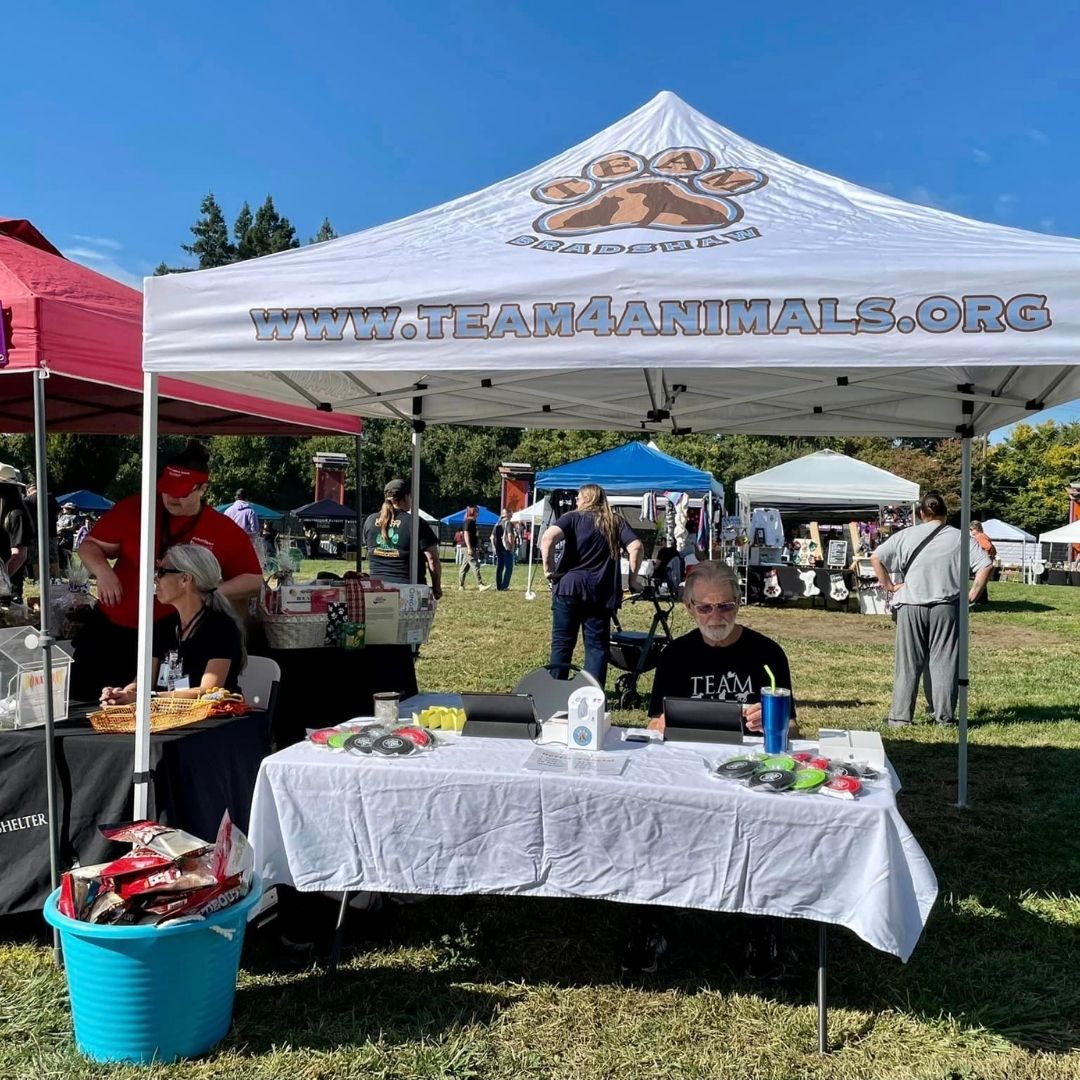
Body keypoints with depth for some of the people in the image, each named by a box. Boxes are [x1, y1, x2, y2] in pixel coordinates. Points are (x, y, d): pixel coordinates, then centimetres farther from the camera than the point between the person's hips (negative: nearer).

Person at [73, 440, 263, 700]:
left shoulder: (225, 532, -4)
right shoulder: (133, 509, -1)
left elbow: (253, 581, -1)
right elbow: (90, 546, 6)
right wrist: (103, 571, -16)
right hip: (107, 630, 2)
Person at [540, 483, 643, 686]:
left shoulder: (574, 517, 4)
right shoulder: (617, 522, 11)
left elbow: (548, 537, -14)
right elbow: (636, 547, -3)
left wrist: (548, 569, -6)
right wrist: (631, 578, 5)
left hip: (569, 587, -1)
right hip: (602, 592, 1)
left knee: (562, 643, 7)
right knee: (597, 645, 7)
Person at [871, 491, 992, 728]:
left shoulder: (905, 536, 4)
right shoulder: (959, 538, 2)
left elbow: (876, 558, -1)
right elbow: (985, 565, -5)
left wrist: (889, 586, 4)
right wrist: (973, 593, 3)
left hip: (910, 606, 1)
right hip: (946, 607, 0)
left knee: (908, 663, 6)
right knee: (944, 662, 8)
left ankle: (900, 716, 8)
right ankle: (944, 716, 12)